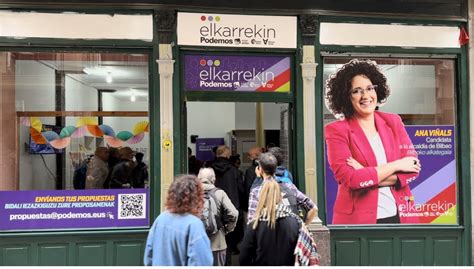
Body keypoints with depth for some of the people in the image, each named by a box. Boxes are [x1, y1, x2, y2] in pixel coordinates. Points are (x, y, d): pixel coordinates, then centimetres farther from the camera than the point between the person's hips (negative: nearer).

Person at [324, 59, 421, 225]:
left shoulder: (393, 121, 6)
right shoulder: (337, 130, -6)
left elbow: (413, 167, -2)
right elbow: (348, 178, -16)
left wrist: (366, 176, -14)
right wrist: (396, 165, -10)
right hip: (357, 219, -3)